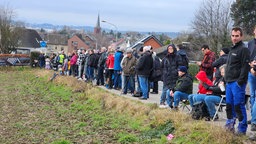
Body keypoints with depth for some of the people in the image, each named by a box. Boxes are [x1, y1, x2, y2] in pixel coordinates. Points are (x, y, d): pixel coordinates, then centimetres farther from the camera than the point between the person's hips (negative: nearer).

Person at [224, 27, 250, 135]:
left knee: (239, 106, -7)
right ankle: (229, 126, 24)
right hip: (229, 83, 9)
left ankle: (242, 129, -1)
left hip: (237, 83, -9)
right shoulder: (232, 50, 19)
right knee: (229, 105, 13)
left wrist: (240, 82, -20)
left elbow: (245, 67, -16)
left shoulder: (244, 49, -9)